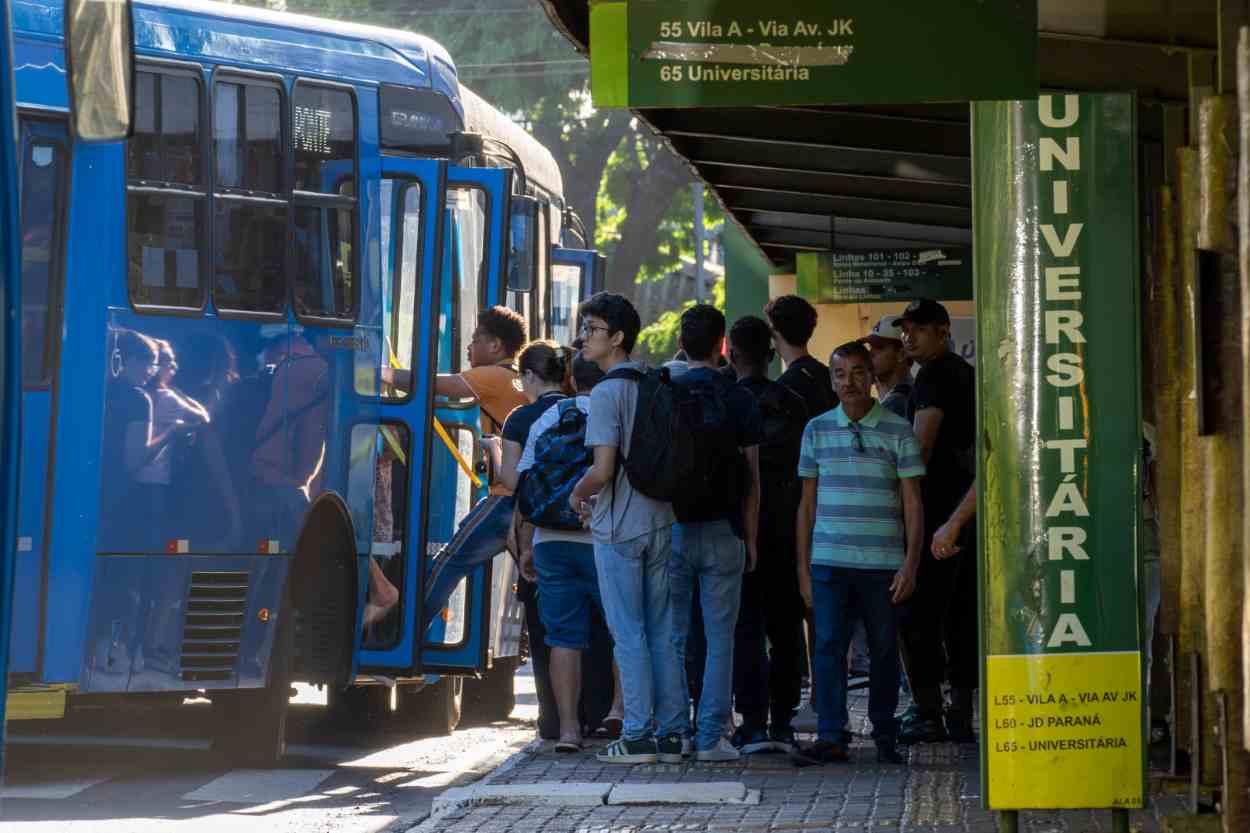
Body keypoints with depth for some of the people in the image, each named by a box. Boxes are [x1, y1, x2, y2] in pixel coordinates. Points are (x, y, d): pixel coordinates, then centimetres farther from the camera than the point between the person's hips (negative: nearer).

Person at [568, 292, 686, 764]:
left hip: (619, 528, -7)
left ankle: (637, 736, -1)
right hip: (660, 521, 7)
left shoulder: (606, 394, -14)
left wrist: (578, 494, -2)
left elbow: (603, 469, -20)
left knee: (629, 634, -2)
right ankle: (670, 733, 11)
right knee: (662, 632, 10)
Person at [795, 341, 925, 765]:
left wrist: (910, 565, -5)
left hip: (883, 564, -1)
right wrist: (802, 567, 8)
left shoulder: (898, 432, 3)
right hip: (829, 560, 1)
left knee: (884, 649, 5)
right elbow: (807, 503, 12)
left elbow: (912, 503, 3)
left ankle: (885, 736, 16)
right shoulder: (817, 430, 9)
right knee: (828, 645, -7)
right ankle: (831, 736, -6)